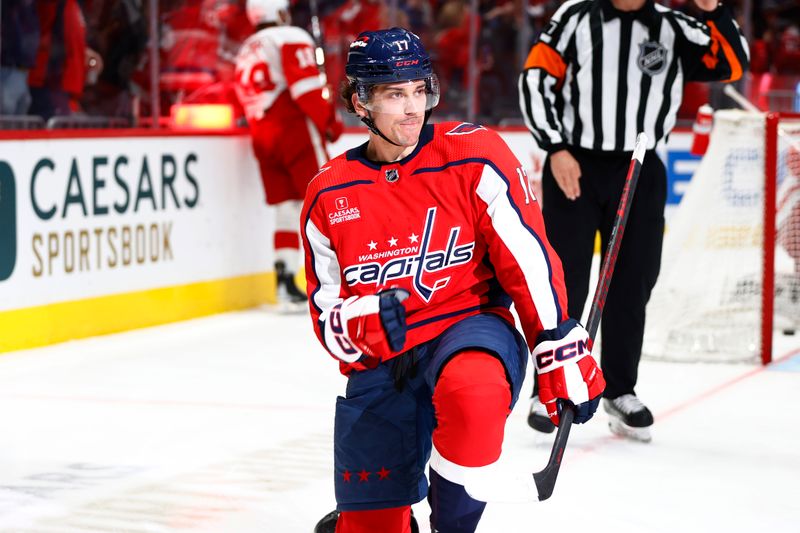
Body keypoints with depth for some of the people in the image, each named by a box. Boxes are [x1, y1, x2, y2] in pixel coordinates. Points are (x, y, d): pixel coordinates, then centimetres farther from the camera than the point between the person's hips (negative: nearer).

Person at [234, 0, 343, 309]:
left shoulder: (244, 54, 23)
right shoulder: (291, 38, -2)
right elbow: (306, 88, -15)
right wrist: (330, 121, -9)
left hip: (262, 140, 7)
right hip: (297, 132, -7)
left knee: (287, 211, 8)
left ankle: (286, 284, 4)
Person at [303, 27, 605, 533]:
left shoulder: (474, 156, -7)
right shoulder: (329, 198, 3)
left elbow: (529, 259, -6)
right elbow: (328, 319, 5)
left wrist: (562, 357, -7)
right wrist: (367, 323, -18)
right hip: (380, 368, 3)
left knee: (472, 392, -41)